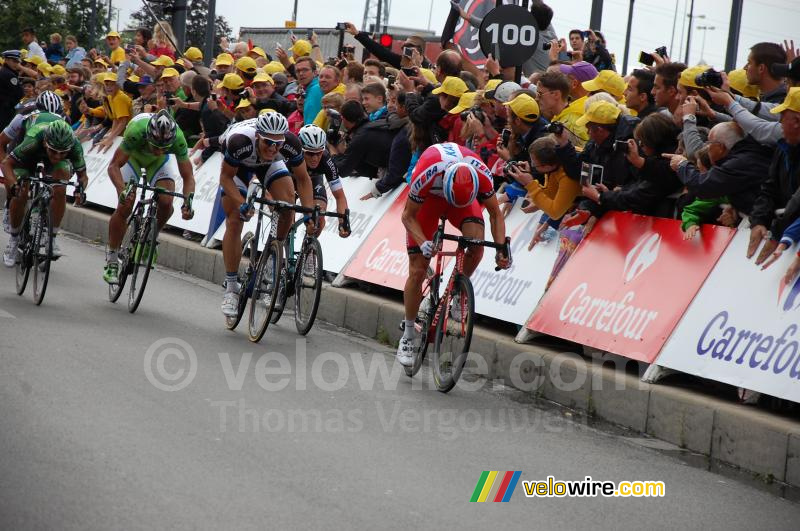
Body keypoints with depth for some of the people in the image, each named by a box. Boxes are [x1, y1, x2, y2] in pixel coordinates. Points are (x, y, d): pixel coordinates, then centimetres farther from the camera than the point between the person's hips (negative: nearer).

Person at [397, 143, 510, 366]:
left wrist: (501, 249, -31)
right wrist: (423, 243, -41)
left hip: (467, 196, 2)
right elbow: (408, 216, -24)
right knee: (417, 270, -7)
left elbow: (495, 215, -18)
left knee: (477, 244, -28)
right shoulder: (426, 175, -41)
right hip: (428, 198, -2)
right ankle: (407, 337, 7)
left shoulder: (481, 174, -35)